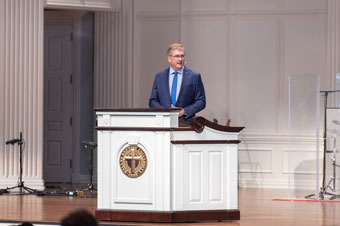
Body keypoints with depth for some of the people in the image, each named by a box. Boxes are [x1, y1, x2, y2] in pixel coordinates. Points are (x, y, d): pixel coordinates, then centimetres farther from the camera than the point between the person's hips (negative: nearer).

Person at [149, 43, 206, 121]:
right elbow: (152, 101, 13)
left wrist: (185, 111, -8)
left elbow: (201, 101, 5)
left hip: (186, 123, -2)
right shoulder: (159, 77, 13)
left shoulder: (194, 76, 6)